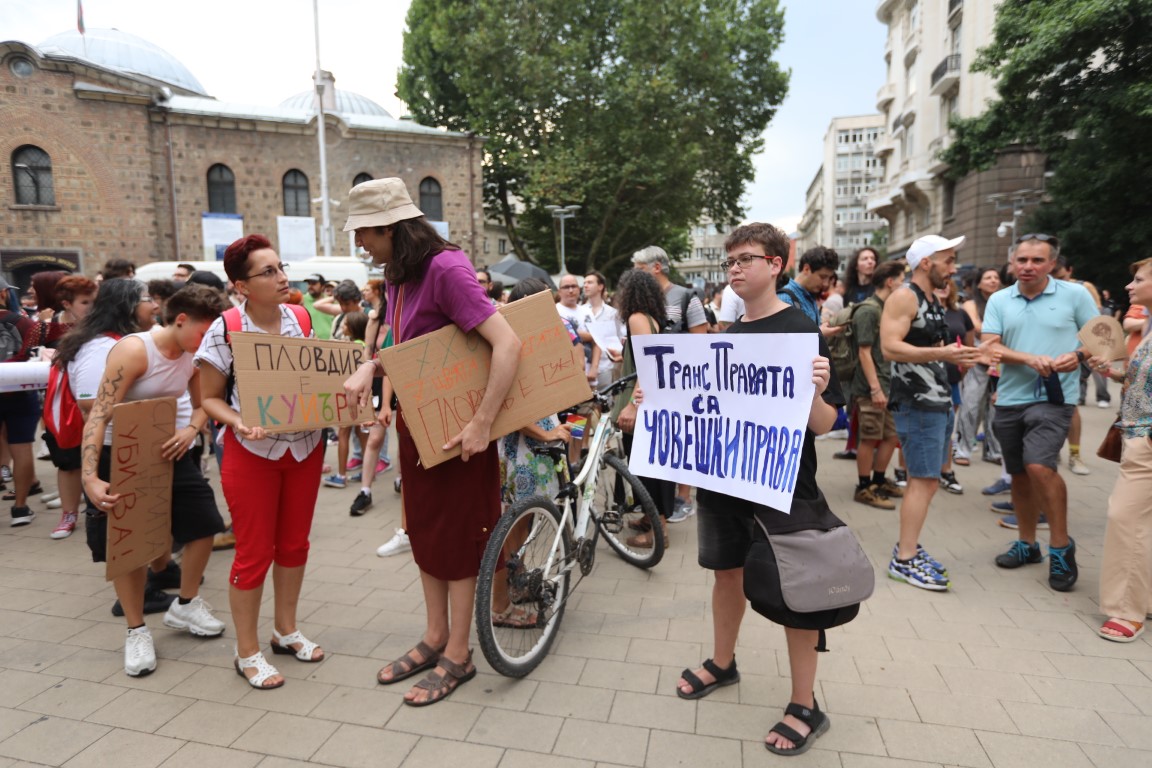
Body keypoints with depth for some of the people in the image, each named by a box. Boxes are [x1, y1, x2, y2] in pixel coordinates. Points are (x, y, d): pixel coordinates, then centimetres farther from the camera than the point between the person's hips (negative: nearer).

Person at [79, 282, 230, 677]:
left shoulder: (194, 356, -5)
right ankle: (137, 630, 20)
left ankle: (185, 605, 29)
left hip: (168, 449, 6)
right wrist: (89, 477, -37)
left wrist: (189, 431, -16)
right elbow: (99, 415, -29)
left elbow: (201, 404, 8)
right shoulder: (133, 350, -24)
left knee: (204, 524, 6)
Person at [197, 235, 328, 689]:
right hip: (252, 451, -4)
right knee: (254, 553, 5)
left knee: (294, 543, 15)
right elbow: (211, 398, -5)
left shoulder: (303, 320, -2)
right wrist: (239, 423, -24)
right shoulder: (225, 331, -13)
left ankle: (285, 630, 36)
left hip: (305, 446, 4)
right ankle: (247, 653, 25)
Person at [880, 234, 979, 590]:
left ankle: (909, 546, 23)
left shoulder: (933, 300, 18)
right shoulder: (904, 296, -11)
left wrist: (953, 357, 13)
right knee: (924, 479, -9)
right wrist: (941, 353, -28)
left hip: (939, 400, 10)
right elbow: (890, 347, -24)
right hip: (916, 402, -10)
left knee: (928, 478, 13)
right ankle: (904, 560, -2)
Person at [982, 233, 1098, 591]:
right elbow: (991, 347, -4)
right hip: (1010, 399, 4)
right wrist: (1031, 359, -20)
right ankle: (1027, 543, 30)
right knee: (1019, 474, 13)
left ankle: (1061, 546, 1)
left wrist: (1077, 355, -15)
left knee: (1040, 466, -20)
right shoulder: (998, 300, 5)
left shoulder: (1075, 294, -1)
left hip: (1054, 397, -4)